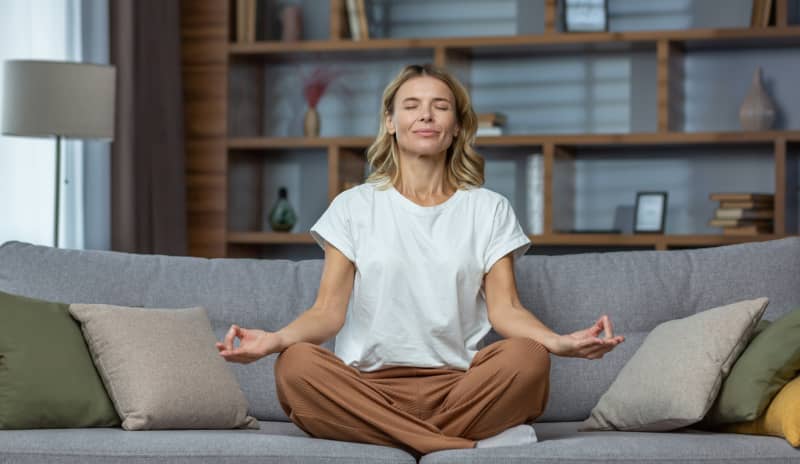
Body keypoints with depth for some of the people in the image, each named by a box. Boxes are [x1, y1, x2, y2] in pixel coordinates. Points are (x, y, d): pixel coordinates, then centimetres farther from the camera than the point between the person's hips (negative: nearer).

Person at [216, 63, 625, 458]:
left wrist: (563, 342, -18)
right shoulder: (354, 207, 12)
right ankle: (475, 444, -30)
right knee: (296, 364, -32)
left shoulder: (489, 209, 14)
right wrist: (273, 340, -20)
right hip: (369, 386, 0)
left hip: (458, 385, 0)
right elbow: (328, 311, 2)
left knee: (528, 357, -30)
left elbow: (504, 309, 3)